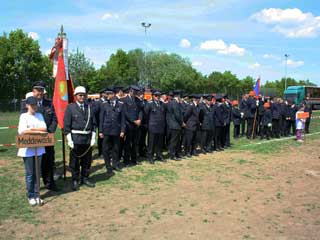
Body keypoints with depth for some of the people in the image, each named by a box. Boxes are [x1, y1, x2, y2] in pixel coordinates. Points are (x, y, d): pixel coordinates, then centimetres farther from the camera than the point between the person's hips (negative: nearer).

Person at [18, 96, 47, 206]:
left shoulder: (39, 115, 10)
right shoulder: (24, 116, -2)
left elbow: (44, 129, 0)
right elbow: (22, 131, -16)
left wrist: (32, 129, -13)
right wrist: (38, 131, -14)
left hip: (39, 148, 4)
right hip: (28, 149, -4)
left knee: (37, 173, 9)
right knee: (30, 174, 2)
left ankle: (36, 195, 18)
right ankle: (30, 196, 14)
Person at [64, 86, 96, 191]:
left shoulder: (89, 107, 9)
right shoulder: (70, 107, -2)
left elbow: (93, 123, 10)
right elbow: (67, 124, -5)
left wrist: (93, 137, 3)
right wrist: (69, 139, -10)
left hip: (88, 138, 4)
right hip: (76, 138, -4)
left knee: (87, 160, 12)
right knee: (75, 161, 5)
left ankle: (85, 178, 26)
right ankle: (75, 180, 17)